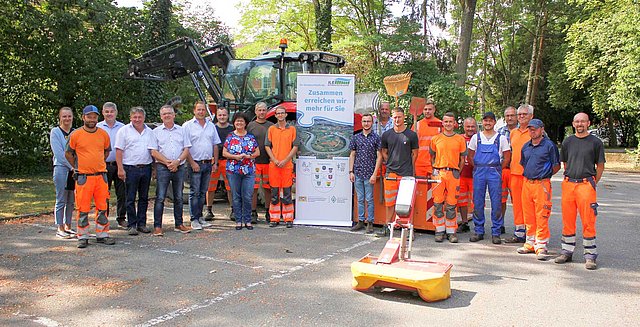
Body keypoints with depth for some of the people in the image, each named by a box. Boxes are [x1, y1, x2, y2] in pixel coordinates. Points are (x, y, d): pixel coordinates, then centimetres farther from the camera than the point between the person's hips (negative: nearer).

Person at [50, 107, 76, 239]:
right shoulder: (55, 132, -1)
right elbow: (59, 153, -9)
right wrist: (72, 166, -13)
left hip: (75, 170, 5)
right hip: (61, 168, -5)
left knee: (71, 201, 8)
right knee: (61, 200, -2)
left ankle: (68, 226, 17)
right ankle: (60, 229, 3)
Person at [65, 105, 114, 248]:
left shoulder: (103, 134, 6)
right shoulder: (75, 135, -3)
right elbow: (68, 154, 7)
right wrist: (78, 167, 9)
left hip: (101, 176, 3)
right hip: (83, 177, -3)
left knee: (102, 207, 6)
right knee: (83, 209, 1)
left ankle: (102, 235, 16)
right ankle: (83, 237, 11)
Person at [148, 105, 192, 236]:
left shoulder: (181, 130, 11)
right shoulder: (156, 131, 6)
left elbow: (186, 149, 6)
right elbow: (154, 152, -1)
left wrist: (177, 161, -10)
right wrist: (168, 162, -12)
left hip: (179, 167, 2)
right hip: (162, 167, -2)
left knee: (178, 197, 9)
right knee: (160, 198, -4)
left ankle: (179, 224, 18)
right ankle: (157, 226, 0)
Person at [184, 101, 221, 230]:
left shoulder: (211, 126, 14)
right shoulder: (187, 126, -2)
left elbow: (215, 145, 16)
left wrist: (215, 162, 9)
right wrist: (192, 163, -14)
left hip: (208, 163, 5)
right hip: (195, 163, -5)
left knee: (203, 192, 11)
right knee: (194, 192, -3)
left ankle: (200, 217, 19)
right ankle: (194, 220, 1)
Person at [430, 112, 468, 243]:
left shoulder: (460, 139, 7)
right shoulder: (436, 139, 8)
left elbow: (462, 159, 11)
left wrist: (457, 172, 5)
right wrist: (435, 170, 8)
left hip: (454, 173, -1)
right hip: (438, 173, 1)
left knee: (452, 204, 1)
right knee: (438, 203, 0)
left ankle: (451, 231, 10)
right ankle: (439, 230, 9)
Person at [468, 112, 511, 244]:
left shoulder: (501, 138, 5)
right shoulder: (476, 138, 9)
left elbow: (507, 157, 7)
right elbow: (470, 156, 14)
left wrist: (498, 169, 1)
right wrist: (477, 168, 5)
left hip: (495, 172, -1)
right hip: (479, 172, 1)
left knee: (496, 203, -2)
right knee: (477, 202, 3)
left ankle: (496, 233, 6)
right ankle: (478, 231, 13)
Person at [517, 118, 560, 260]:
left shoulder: (549, 145, -4)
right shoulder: (526, 146, 14)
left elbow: (556, 166, 0)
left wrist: (544, 175, 5)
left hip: (542, 184, -6)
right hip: (527, 183, 6)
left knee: (541, 217, -5)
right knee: (529, 216, 11)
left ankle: (541, 246, 1)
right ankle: (530, 244, 21)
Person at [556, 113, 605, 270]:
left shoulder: (596, 142, 3)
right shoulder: (567, 142, 12)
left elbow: (600, 166, 6)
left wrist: (593, 183, 1)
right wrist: (569, 180, 11)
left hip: (586, 184, -3)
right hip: (568, 184, 3)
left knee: (588, 221, -3)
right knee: (567, 220, 7)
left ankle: (590, 256, 4)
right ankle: (567, 251, 18)